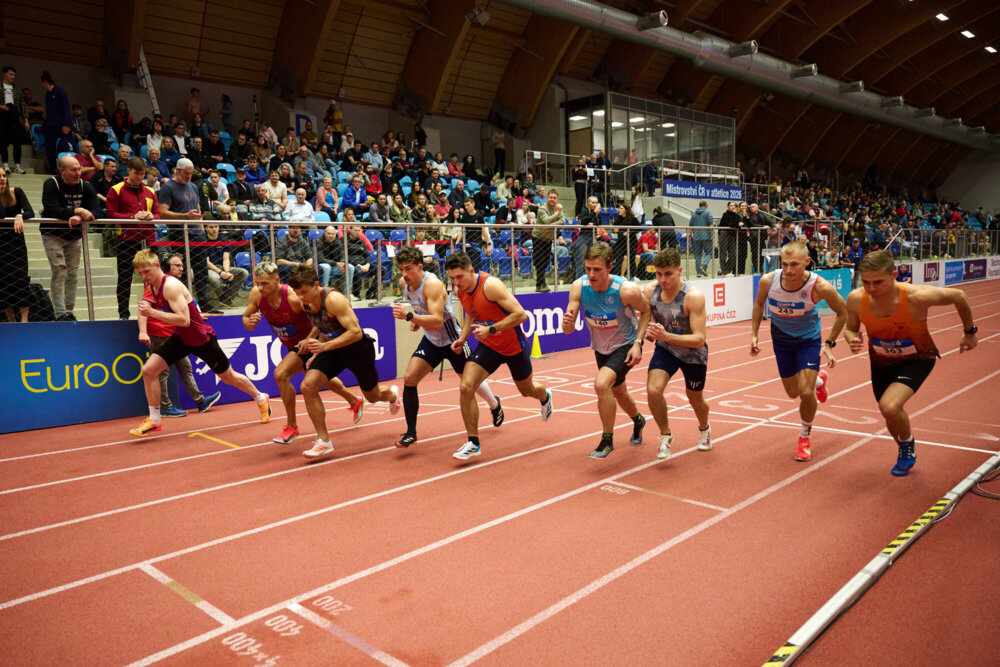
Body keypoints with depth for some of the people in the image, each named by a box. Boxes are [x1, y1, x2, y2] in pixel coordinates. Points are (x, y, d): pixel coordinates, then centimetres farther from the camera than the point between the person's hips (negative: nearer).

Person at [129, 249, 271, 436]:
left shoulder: (171, 285, -26)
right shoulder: (153, 286, 1)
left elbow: (184, 320, -33)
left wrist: (152, 313, -35)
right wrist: (147, 310, 4)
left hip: (201, 338, -7)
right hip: (181, 337, 7)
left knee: (228, 377, 9)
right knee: (148, 370, -8)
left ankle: (261, 399, 34)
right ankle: (154, 420, 5)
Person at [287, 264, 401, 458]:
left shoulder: (333, 299, -31)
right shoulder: (307, 302, -7)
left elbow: (356, 332, -35)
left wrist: (324, 346, -40)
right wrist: (316, 353, 4)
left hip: (358, 349, -6)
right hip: (332, 349, 6)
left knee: (373, 397, 17)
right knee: (307, 386, -19)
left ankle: (392, 394, 58)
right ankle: (324, 441, -8)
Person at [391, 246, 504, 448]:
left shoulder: (432, 285, -30)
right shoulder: (403, 283, -7)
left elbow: (437, 321, -39)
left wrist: (409, 315, -49)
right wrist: (416, 321, 2)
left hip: (452, 340, -6)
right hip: (430, 340, 6)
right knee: (409, 378, -11)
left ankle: (495, 405, 47)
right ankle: (411, 433, -1)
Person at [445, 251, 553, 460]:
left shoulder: (490, 285, -29)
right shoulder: (460, 289, -7)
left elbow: (520, 314, -31)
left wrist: (491, 329, -35)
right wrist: (462, 338, 0)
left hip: (514, 346, -5)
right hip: (488, 346, 5)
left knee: (527, 390, 19)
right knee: (466, 388, -17)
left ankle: (545, 397, 59)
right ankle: (473, 443, -3)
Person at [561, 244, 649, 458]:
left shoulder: (626, 290, -30)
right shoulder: (578, 287, -21)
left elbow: (647, 311, -10)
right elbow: (568, 330, -19)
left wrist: (638, 342, -20)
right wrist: (567, 323, -43)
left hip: (626, 346, -5)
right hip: (600, 348, 5)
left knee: (601, 384, -27)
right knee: (618, 393, 24)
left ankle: (607, 440, -8)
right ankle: (638, 421, 57)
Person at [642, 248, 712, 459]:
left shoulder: (694, 296, -30)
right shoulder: (650, 291, -17)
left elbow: (699, 339, -33)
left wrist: (665, 336, -45)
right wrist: (648, 333, -23)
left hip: (693, 354, -2)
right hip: (665, 349, 2)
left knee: (695, 399, 17)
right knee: (653, 390, -23)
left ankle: (704, 429, 54)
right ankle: (666, 435, 3)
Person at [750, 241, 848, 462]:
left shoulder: (820, 287, -30)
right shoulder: (768, 281, -25)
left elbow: (843, 313, -10)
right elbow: (759, 303, 0)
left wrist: (829, 343, -14)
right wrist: (754, 334, -3)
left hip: (809, 339, -3)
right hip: (781, 338, 3)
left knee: (806, 392, -13)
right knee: (793, 393, 13)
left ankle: (805, 437, 16)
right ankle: (818, 380, 50)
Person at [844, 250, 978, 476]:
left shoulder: (917, 297, -32)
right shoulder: (856, 299, -23)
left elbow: (958, 296, -12)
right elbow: (850, 328, -3)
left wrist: (970, 332, 2)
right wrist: (852, 339, -27)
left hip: (917, 359, -4)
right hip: (881, 361, 4)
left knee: (890, 407, -28)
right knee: (891, 415, 19)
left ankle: (908, 446, 6)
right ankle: (906, 454, 53)